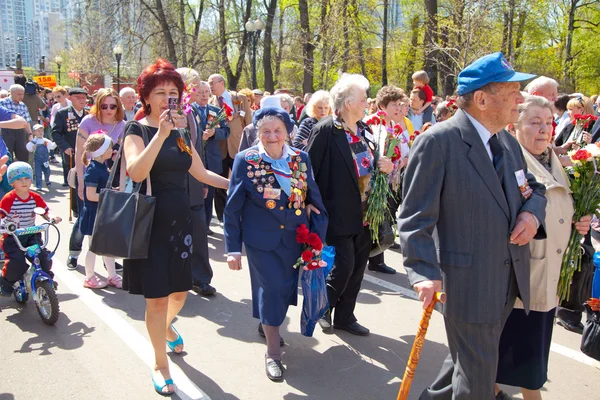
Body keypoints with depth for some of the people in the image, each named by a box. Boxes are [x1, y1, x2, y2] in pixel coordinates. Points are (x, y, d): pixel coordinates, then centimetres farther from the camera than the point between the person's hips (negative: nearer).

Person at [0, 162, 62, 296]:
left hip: (31, 236, 4)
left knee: (44, 257, -12)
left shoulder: (35, 197, 1)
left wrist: (52, 217, -15)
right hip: (12, 237, -4)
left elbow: (46, 211, 7)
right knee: (17, 262, -20)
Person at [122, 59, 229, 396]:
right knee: (156, 297, -1)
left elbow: (200, 172, 16)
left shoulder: (181, 130, 10)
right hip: (150, 222, -5)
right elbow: (136, 172, -26)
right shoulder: (137, 129, -7)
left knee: (180, 291, 14)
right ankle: (161, 364, 18)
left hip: (180, 221, 6)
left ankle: (167, 326, 48)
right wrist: (162, 133, -30)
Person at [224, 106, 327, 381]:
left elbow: (314, 198, 4)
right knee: (271, 291, -2)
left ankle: (267, 324, 46)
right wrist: (233, 248, -8)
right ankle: (273, 352, 18)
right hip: (261, 240, -4)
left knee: (287, 288, 14)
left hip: (295, 238, 4)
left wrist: (317, 237, -1)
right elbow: (232, 208, -7)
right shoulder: (245, 160, -10)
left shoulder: (301, 159, -1)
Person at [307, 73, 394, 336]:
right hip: (340, 213, -7)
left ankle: (345, 317, 28)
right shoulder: (325, 130, -13)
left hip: (365, 212, 7)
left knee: (357, 267, 12)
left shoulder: (364, 129, 9)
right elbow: (310, 168, -14)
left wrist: (385, 166, -2)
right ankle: (324, 308, 22)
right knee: (344, 265, -5)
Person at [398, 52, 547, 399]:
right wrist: (424, 272, -27)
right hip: (468, 281, -8)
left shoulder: (508, 141, 8)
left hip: (510, 280, 8)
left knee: (470, 358, 24)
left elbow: (533, 188, 21)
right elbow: (416, 216, -18)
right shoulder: (438, 141, -17)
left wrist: (532, 213, -2)